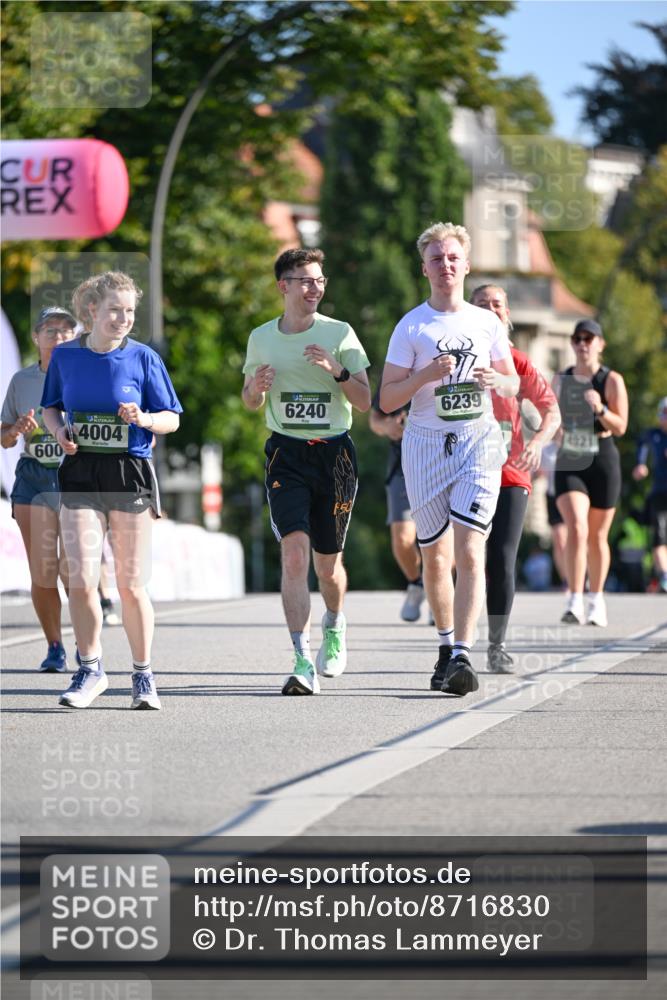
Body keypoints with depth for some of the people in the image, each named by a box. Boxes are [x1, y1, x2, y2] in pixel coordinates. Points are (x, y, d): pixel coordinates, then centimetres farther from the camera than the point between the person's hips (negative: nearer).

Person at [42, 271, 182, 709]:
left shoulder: (143, 358, -2)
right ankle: (91, 670, 10)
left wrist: (144, 418, -17)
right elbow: (51, 407, 17)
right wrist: (60, 429, -4)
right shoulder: (66, 356, 4)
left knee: (131, 586, 2)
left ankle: (144, 676, 16)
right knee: (81, 581, -7)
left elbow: (172, 419, 3)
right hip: (80, 476, 2)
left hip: (130, 475, -1)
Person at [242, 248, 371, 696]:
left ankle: (335, 624, 43)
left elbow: (365, 401, 0)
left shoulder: (339, 334, -1)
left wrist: (337, 370, -18)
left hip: (334, 452, 0)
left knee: (327, 562, 9)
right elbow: (252, 402, 17)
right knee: (294, 553, -17)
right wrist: (256, 386, -6)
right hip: (286, 453, 0)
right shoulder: (262, 338, 5)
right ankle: (303, 663, -20)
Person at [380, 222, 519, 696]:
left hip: (479, 442, 0)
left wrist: (495, 380, -5)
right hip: (426, 444, 0)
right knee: (435, 555, 8)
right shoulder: (411, 327, 1)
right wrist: (427, 374, -17)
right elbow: (386, 400, -2)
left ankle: (462, 656, -21)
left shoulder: (488, 323, 8)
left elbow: (513, 384, 18)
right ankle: (446, 644, 28)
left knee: (470, 552, -14)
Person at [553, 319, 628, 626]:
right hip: (569, 465, 1)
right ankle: (575, 602, -23)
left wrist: (600, 409, -26)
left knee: (597, 536, 9)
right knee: (576, 529, -19)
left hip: (602, 463, -1)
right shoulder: (561, 379, 7)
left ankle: (596, 600, 26)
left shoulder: (612, 381, -4)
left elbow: (620, 427, -11)